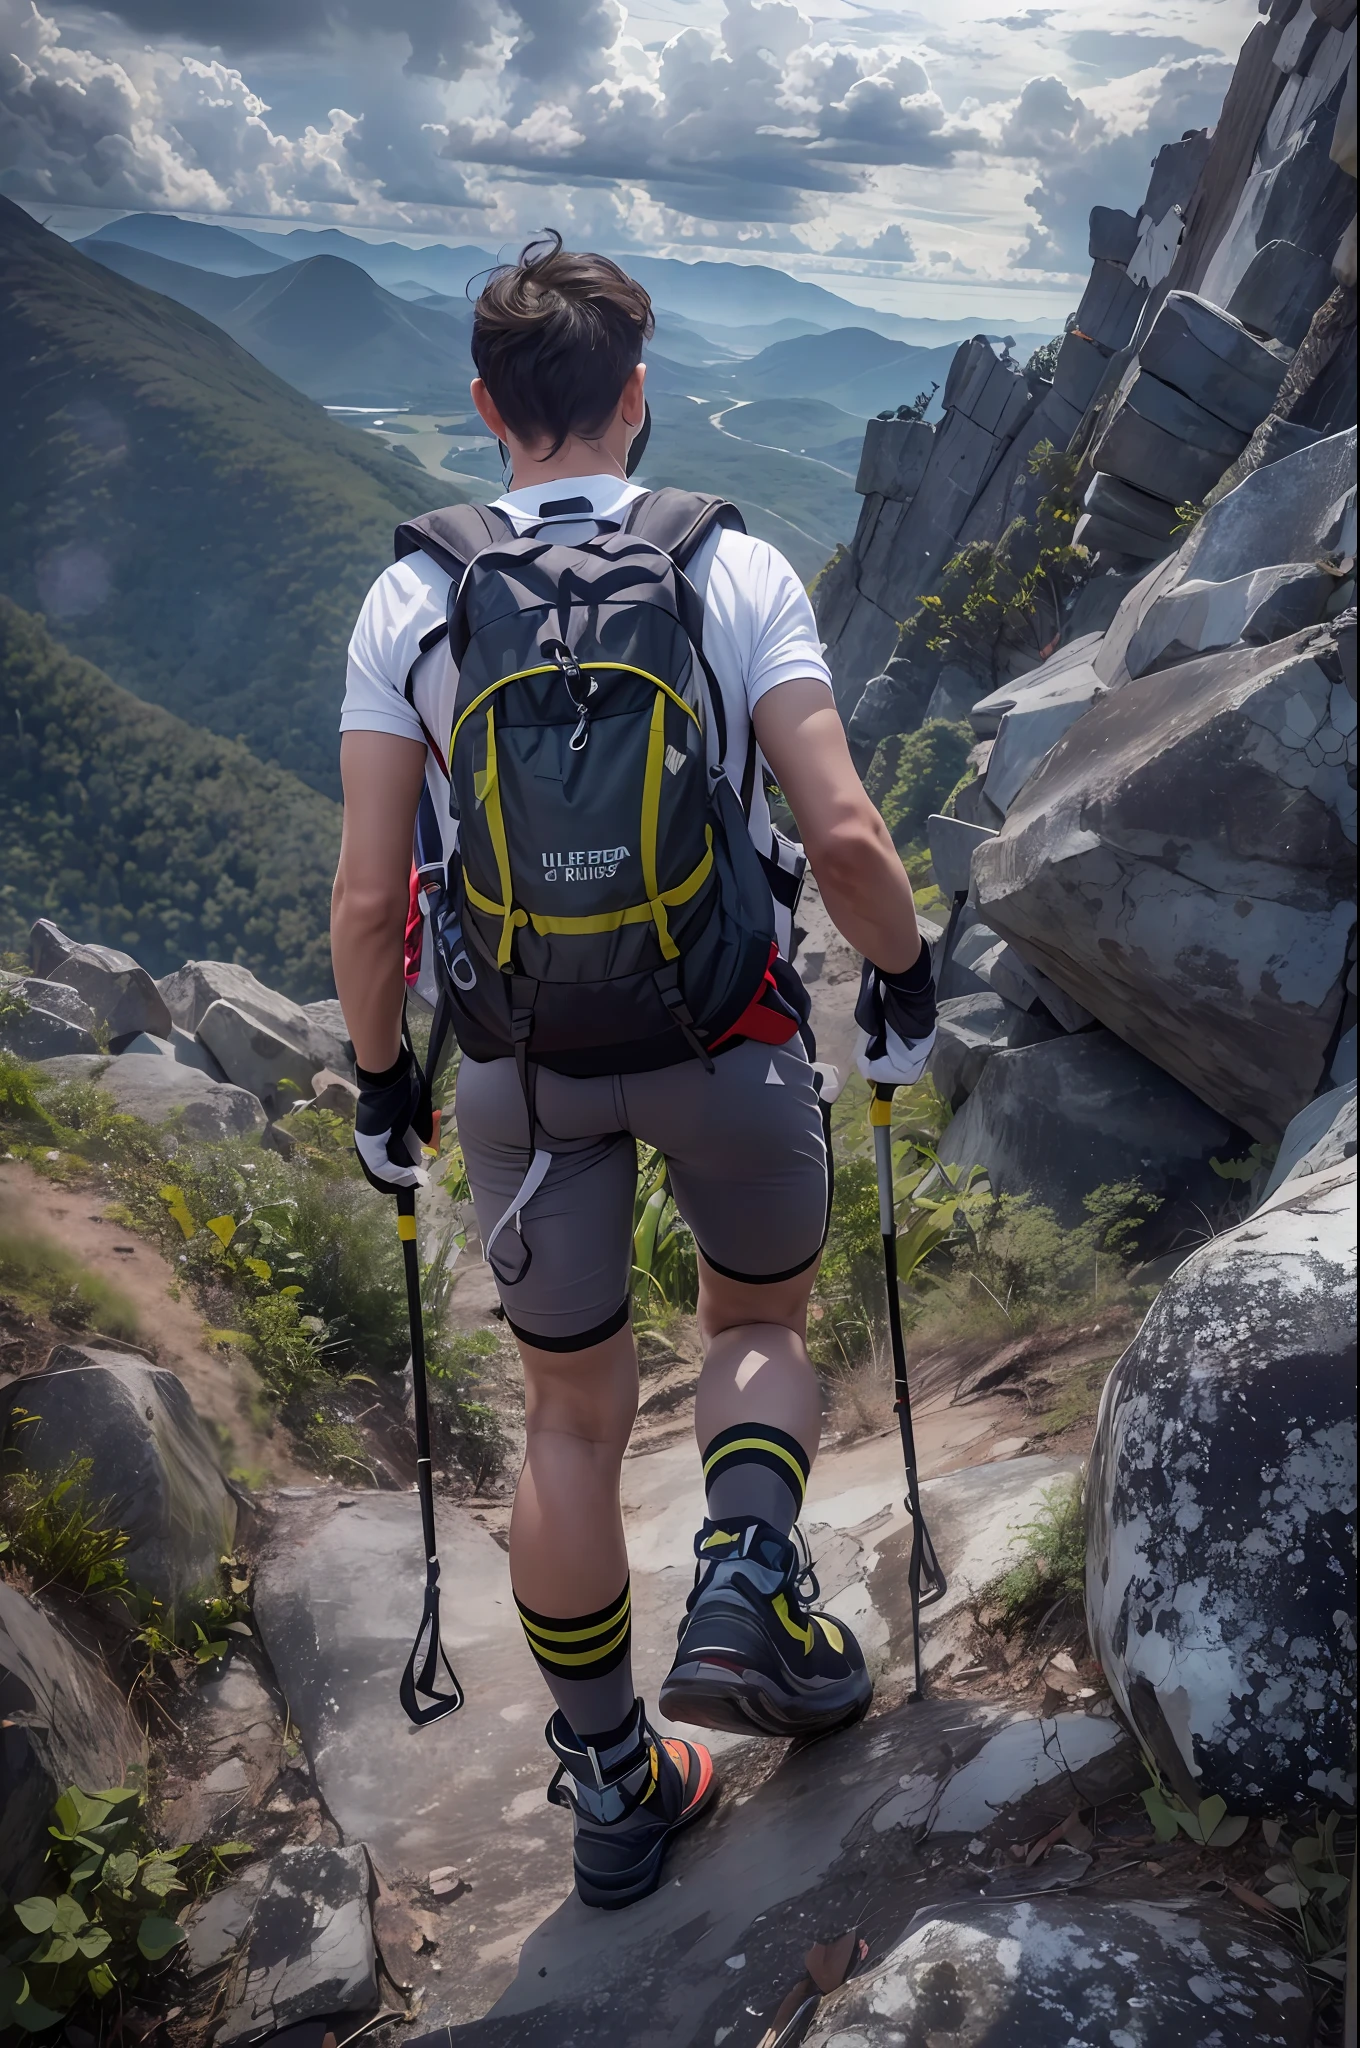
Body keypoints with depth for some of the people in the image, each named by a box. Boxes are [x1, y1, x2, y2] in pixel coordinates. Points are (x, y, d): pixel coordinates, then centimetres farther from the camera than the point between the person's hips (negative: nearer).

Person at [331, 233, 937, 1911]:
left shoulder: (411, 602, -2)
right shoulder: (739, 568, -5)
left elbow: (364, 906, -5)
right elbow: (846, 838, -13)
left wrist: (380, 1080, 10)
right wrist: (903, 980, 6)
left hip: (523, 1063, 1)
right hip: (727, 1036, -1)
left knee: (571, 1417, 17)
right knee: (758, 1324, 28)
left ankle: (611, 1787, 30)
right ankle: (748, 1585, 3)